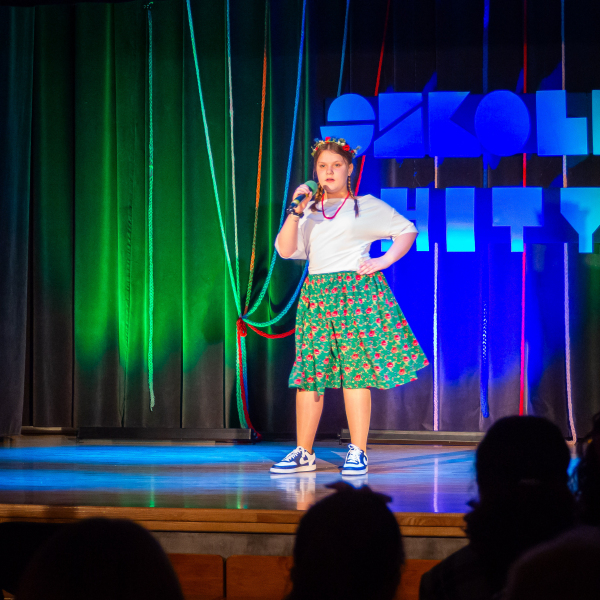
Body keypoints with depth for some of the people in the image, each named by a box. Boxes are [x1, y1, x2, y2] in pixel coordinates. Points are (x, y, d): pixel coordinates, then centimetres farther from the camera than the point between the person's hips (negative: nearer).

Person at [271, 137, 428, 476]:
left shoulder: (367, 206, 9)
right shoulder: (308, 212, 17)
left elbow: (407, 230, 12)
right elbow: (284, 250, 5)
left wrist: (385, 260, -2)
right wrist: (296, 211, -5)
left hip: (357, 292, -4)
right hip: (316, 294, 4)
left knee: (356, 370, -8)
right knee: (309, 373, 0)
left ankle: (358, 453, -3)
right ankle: (304, 453, 6)